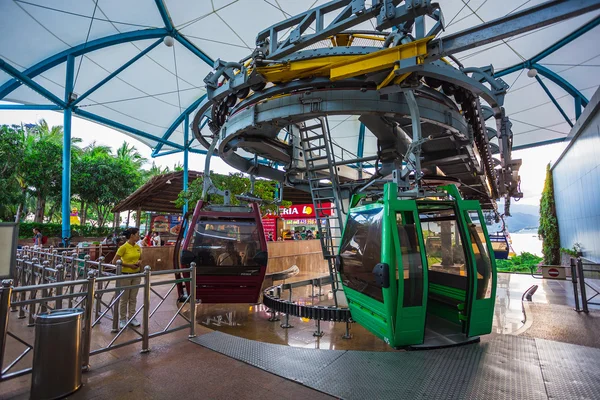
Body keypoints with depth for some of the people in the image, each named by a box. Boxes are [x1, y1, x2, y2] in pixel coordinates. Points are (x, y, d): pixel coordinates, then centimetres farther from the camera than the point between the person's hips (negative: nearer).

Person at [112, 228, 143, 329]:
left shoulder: (138, 247, 4)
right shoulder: (124, 247, -14)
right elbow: (114, 261, -13)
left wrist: (139, 263, -4)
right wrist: (129, 265, -17)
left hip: (136, 274, 5)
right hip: (125, 275, -5)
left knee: (133, 298, 13)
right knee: (124, 298, 7)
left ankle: (132, 317, 23)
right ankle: (122, 319, 21)